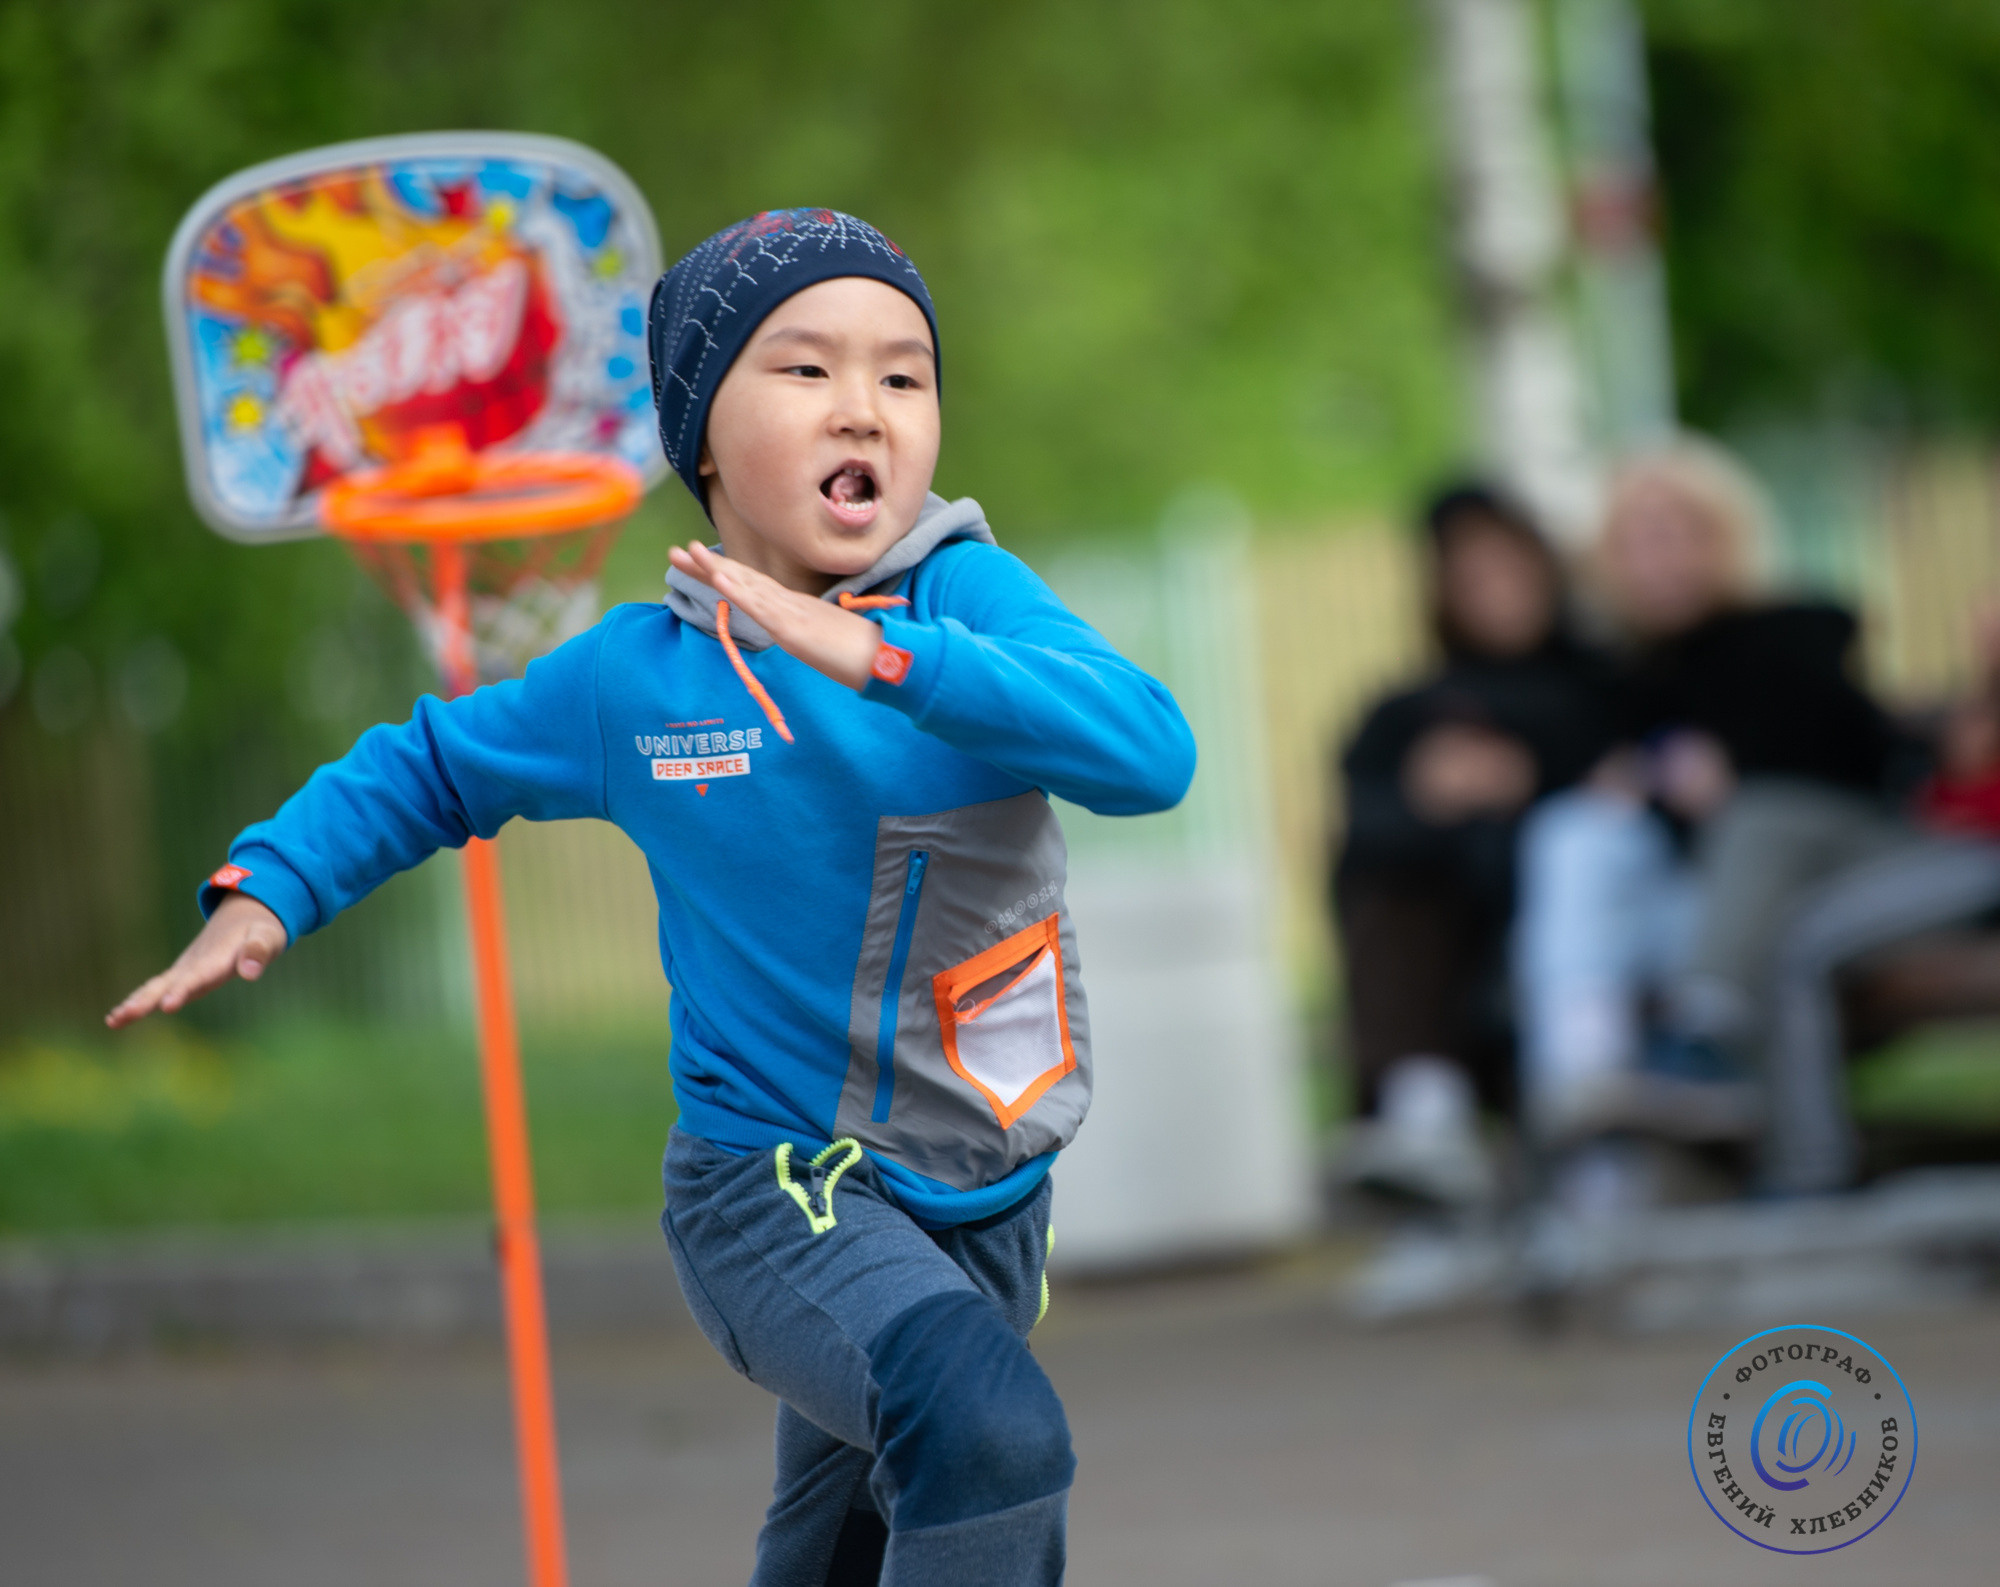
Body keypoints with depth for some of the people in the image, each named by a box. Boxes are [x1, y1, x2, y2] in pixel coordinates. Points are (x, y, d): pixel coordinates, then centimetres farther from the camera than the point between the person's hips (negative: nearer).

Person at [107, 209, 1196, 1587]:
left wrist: (880, 655, -37)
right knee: (994, 1435, -33)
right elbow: (432, 767, 13)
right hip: (772, 1184, -3)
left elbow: (1151, 750, -30)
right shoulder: (634, 677, -7)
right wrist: (268, 888, 0)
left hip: (986, 1207, 3)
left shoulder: (963, 597, -11)